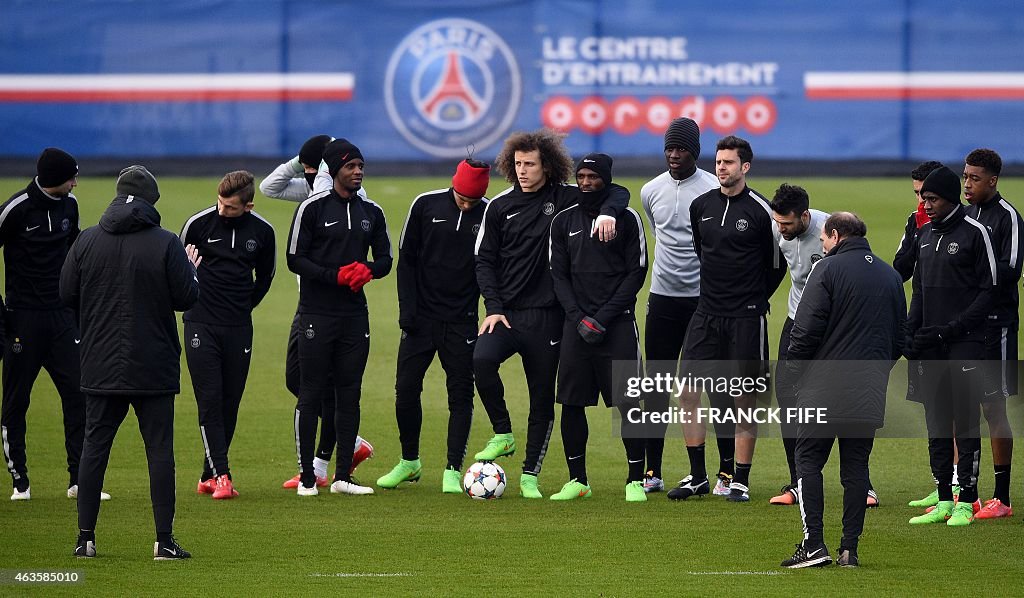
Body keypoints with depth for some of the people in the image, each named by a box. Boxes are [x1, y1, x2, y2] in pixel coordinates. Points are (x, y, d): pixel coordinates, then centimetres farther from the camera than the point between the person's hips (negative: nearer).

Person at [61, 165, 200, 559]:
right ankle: (164, 540, 0)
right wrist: (191, 271, 12)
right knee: (160, 449, 3)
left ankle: (85, 537, 9)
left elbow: (67, 295, 2)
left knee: (94, 447, 9)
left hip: (100, 366, 2)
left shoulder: (87, 240, -1)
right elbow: (186, 298, -8)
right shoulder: (166, 244, -9)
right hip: (154, 368, -2)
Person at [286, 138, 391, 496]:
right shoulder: (313, 208, -5)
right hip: (317, 315, -5)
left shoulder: (371, 212, 10)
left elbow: (385, 259, 15)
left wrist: (367, 271, -8)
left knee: (349, 393, 5)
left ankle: (343, 476, 10)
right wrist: (336, 275, -18)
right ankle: (306, 477, 2)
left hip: (354, 315, 5)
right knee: (311, 395, -3)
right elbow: (295, 259, -7)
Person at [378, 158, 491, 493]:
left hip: (462, 323, -1)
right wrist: (407, 308, -5)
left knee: (461, 396, -2)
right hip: (421, 316, 1)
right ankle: (409, 462, 19)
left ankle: (453, 472, 1)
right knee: (406, 389, 2)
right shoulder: (426, 205, -2)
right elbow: (406, 259, 2)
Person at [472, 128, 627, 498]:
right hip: (506, 312, 1)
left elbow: (618, 192, 1)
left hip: (547, 316, 0)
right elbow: (485, 260, 8)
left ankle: (530, 475, 15)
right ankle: (503, 435, -9)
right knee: (482, 359, -27)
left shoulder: (566, 199, 2)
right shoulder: (500, 207, 6)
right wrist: (494, 307, -3)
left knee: (542, 397, 4)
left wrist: (607, 212, -21)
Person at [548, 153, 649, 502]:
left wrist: (603, 317, -9)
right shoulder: (564, 221, 11)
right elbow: (558, 274, 10)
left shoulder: (627, 219, 1)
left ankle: (636, 480, 0)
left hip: (618, 323, -3)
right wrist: (579, 318, -5)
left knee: (627, 404, -7)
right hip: (577, 324, 3)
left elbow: (636, 273, -1)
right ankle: (577, 480, 11)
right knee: (571, 403, 1)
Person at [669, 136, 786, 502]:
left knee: (744, 400, 1)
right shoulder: (700, 206, 6)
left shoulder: (760, 210, -8)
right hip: (706, 313, 5)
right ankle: (697, 477, 9)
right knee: (688, 390, -2)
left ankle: (741, 481, 10)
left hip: (746, 317, -4)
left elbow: (776, 264, 3)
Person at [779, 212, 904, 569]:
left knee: (809, 460, 1)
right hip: (870, 396, 5)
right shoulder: (890, 276, 13)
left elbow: (806, 330, -12)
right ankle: (850, 548, 5)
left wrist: (794, 374, 1)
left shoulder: (828, 270, -7)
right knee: (856, 466, 9)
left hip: (824, 391, -5)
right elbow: (899, 339, 18)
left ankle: (814, 544, -8)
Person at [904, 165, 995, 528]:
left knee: (965, 424, -5)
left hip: (964, 343, -7)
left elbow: (989, 289, -9)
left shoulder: (974, 233, -7)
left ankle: (966, 502, -2)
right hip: (930, 347, 7)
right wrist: (911, 333, 7)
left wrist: (953, 328, -15)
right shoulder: (926, 234, 14)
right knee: (937, 426, 7)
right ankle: (944, 501, 12)